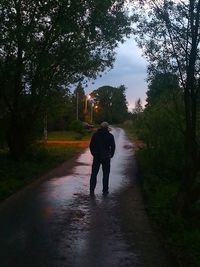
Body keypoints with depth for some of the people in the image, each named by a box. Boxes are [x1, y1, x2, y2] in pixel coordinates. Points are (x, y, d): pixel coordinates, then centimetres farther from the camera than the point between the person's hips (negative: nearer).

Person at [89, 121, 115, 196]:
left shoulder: (95, 135, 2)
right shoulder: (110, 136, -4)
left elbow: (91, 145, 5)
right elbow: (113, 147, -3)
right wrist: (110, 155, 9)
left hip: (96, 157, 2)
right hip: (106, 158, -1)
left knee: (94, 174, 8)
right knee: (105, 175, 8)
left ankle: (92, 190, 6)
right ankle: (105, 191, 11)